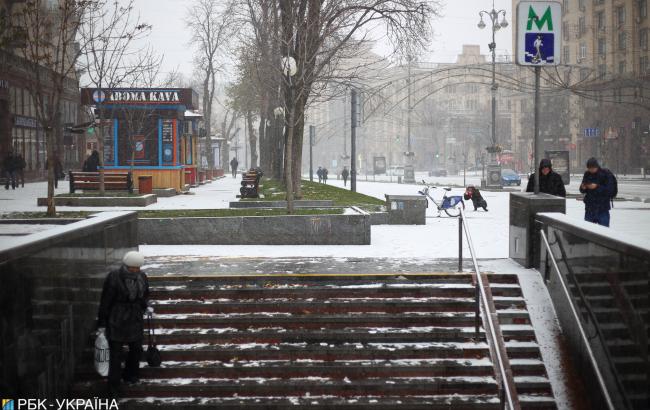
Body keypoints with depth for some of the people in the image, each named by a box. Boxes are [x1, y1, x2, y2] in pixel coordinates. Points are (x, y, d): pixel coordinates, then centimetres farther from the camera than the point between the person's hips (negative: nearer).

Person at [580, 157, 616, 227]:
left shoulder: (606, 174, -7)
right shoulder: (587, 174, 7)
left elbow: (610, 190, -13)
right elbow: (582, 190, 11)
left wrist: (597, 187, -22)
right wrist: (583, 188, -12)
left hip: (602, 209, -4)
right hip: (589, 208, 4)